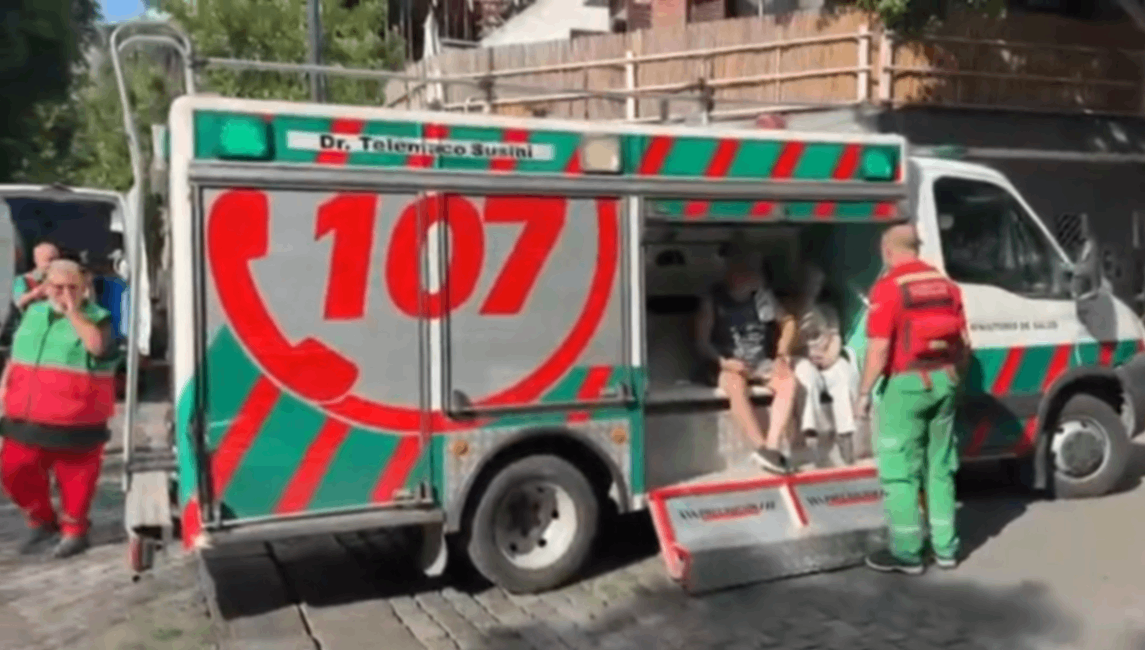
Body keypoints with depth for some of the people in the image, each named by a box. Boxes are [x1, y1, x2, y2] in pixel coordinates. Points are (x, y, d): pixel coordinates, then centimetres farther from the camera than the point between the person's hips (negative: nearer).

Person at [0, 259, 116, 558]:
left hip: (76, 419, -6)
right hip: (27, 416, 6)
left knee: (75, 475, 4)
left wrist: (73, 311, -23)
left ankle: (74, 529, 22)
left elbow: (96, 346, -30)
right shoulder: (33, 313, 12)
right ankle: (42, 520, 31)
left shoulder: (96, 317, -7)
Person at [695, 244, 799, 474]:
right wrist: (723, 361, -21)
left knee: (788, 380, -27)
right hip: (729, 365, -4)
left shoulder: (763, 296, 6)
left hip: (761, 363, 4)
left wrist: (782, 354, 5)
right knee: (737, 385, -38)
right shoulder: (713, 300, -5)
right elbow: (702, 341, -6)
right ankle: (761, 446, -36)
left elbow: (788, 322, 19)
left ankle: (773, 446, -32)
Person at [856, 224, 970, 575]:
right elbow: (964, 342, 12)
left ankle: (906, 553, 8)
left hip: (906, 384, -7)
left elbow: (879, 347, -17)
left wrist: (864, 392, -10)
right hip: (942, 380, 7)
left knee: (899, 470, 3)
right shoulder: (946, 284, 10)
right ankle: (945, 548, 22)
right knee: (940, 467, 15)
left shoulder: (888, 287, -11)